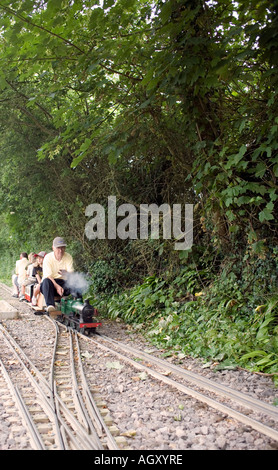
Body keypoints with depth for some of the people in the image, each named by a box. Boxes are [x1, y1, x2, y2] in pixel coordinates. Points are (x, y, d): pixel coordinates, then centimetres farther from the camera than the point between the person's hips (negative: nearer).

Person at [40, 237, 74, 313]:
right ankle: (50, 305, -48)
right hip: (51, 282, -1)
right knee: (46, 281, -36)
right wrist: (57, 286, -31)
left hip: (63, 282, 2)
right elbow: (48, 276, -14)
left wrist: (66, 274, -36)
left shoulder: (68, 257, 2)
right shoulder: (48, 258, -4)